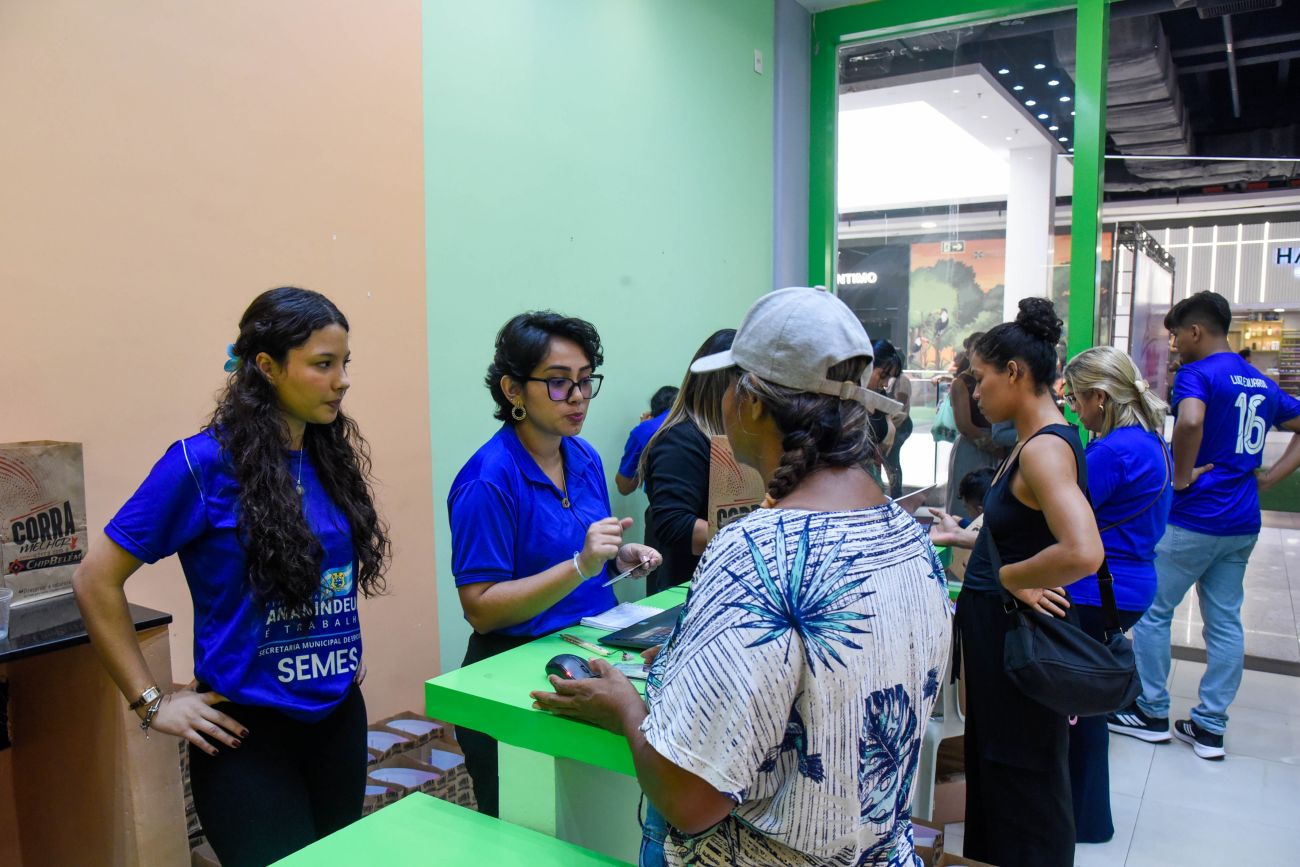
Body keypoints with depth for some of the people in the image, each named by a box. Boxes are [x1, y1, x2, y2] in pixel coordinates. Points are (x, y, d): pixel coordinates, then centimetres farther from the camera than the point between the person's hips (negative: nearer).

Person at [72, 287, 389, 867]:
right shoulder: (204, 463, -16)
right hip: (249, 731, -6)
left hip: (340, 716, 6)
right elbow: (96, 582, -10)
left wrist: (346, 647, 10)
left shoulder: (332, 456, 2)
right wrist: (150, 701, -10)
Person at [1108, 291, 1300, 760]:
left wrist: (1182, 477, -19)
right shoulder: (1261, 383, 13)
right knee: (1225, 622, 10)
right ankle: (1210, 727, 17)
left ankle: (1152, 713, 14)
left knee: (1152, 612, 5)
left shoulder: (1196, 374, -13)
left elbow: (1190, 422, -33)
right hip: (1242, 525, 8)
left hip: (1192, 519, -8)